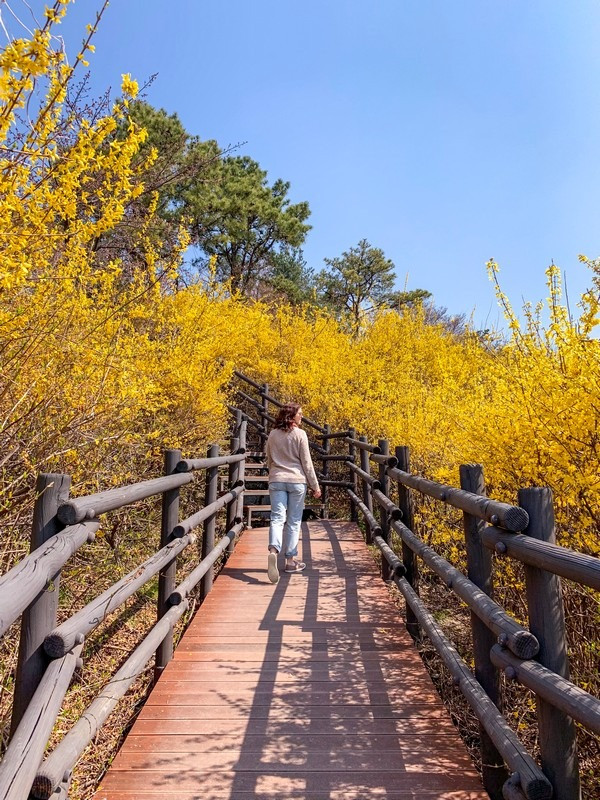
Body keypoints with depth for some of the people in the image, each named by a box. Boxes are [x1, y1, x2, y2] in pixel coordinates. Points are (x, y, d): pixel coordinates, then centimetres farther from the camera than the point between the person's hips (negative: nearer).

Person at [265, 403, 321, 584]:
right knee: (294, 521, 7)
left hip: (276, 481, 3)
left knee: (277, 518, -1)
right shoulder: (300, 434, -7)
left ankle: (273, 551, -25)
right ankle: (290, 560, 14)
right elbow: (306, 463, -6)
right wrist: (315, 486, 1)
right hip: (297, 481, -3)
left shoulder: (273, 435, 6)